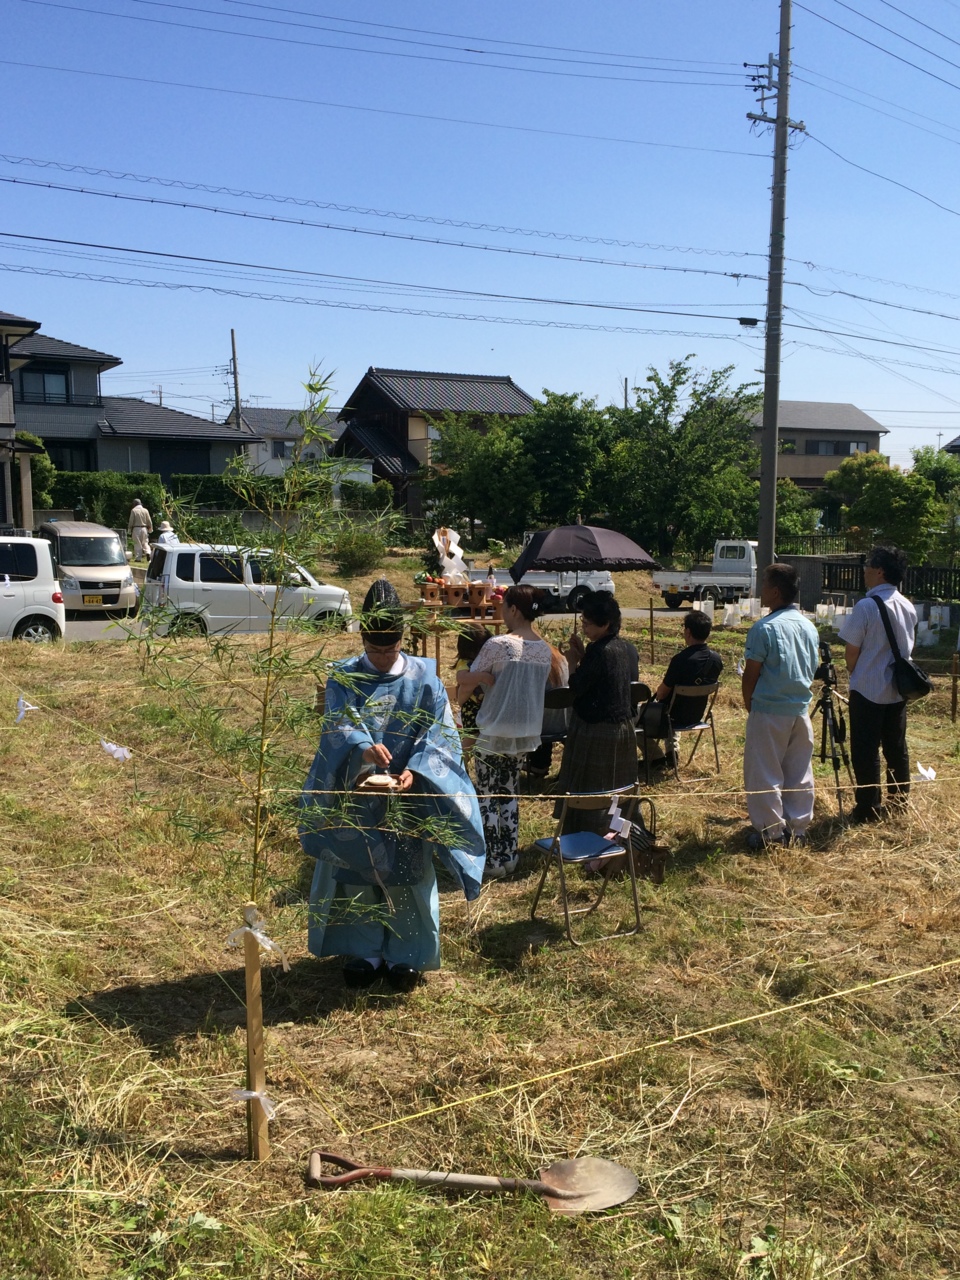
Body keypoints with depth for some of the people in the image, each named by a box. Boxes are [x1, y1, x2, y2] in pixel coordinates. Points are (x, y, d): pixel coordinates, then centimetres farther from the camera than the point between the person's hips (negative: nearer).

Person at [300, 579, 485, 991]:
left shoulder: (424, 679, -2)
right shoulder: (344, 679, -1)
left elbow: (439, 733, -8)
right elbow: (337, 726, -15)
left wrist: (414, 771, -25)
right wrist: (363, 748, -37)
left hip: (408, 799, -1)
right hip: (356, 794, 1)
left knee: (406, 874, 7)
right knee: (356, 872, 7)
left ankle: (406, 955, 22)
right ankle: (363, 951, 24)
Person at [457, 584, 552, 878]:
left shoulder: (498, 644, -18)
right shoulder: (544, 650, 3)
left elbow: (466, 682, -15)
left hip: (493, 733, -6)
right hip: (525, 733, 6)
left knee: (487, 797, 6)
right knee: (509, 794, 18)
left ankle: (494, 862, 9)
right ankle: (510, 857, 22)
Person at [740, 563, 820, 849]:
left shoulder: (765, 628, -15)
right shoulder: (810, 627, 6)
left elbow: (750, 675, -11)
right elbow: (812, 672, 12)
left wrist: (750, 707, 3)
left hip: (769, 711, -7)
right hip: (801, 711, 7)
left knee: (764, 774, 3)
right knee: (799, 773, 12)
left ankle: (770, 831, 7)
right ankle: (797, 828, 19)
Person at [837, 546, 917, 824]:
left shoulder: (866, 606, -17)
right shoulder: (908, 607, 4)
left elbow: (852, 651, -13)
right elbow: (909, 646, 12)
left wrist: (855, 673, 5)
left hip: (868, 690, -6)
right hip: (898, 689, 7)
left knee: (865, 752, 2)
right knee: (896, 748, 14)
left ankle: (868, 810, 6)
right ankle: (899, 804, 23)